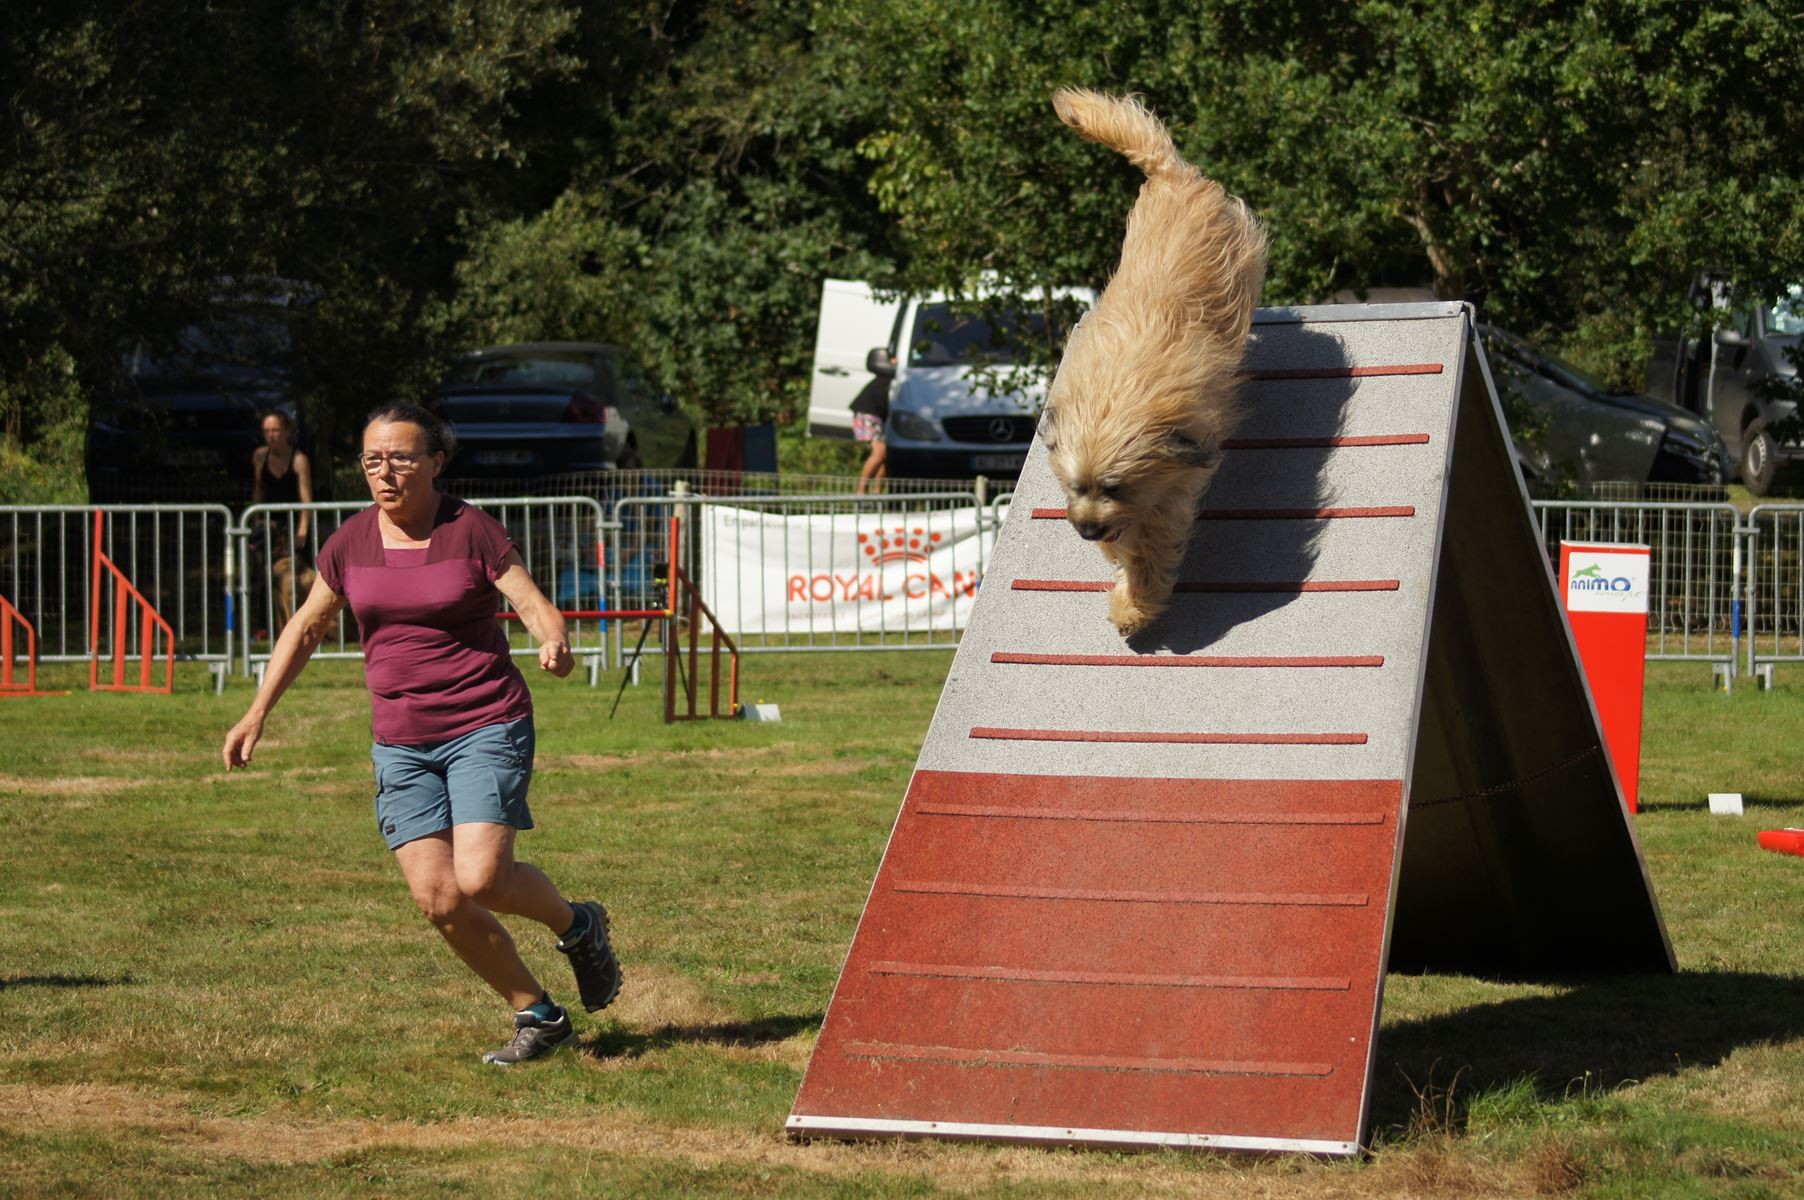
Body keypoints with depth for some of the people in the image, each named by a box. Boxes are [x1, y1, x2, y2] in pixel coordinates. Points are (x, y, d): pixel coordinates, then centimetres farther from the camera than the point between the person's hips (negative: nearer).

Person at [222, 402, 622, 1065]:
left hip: (486, 724, -4)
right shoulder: (350, 543, 4)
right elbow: (306, 627, 18)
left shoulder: (471, 531, -7)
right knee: (437, 899, -8)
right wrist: (256, 714, 16)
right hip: (401, 741, 4)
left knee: (480, 878, -19)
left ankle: (577, 924, 13)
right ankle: (537, 1016, 10)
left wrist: (554, 644, -32)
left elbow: (536, 607, -9)